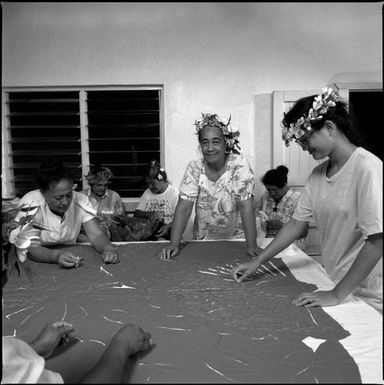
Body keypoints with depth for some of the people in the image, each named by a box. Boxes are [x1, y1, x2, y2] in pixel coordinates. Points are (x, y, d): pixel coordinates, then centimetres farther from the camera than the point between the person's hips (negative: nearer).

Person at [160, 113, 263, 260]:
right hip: (203, 239, 2)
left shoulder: (239, 165, -16)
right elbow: (184, 207, -12)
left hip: (235, 238, -2)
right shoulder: (194, 168, -9)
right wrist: (174, 244, -20)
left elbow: (246, 206, -19)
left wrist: (252, 245, -24)